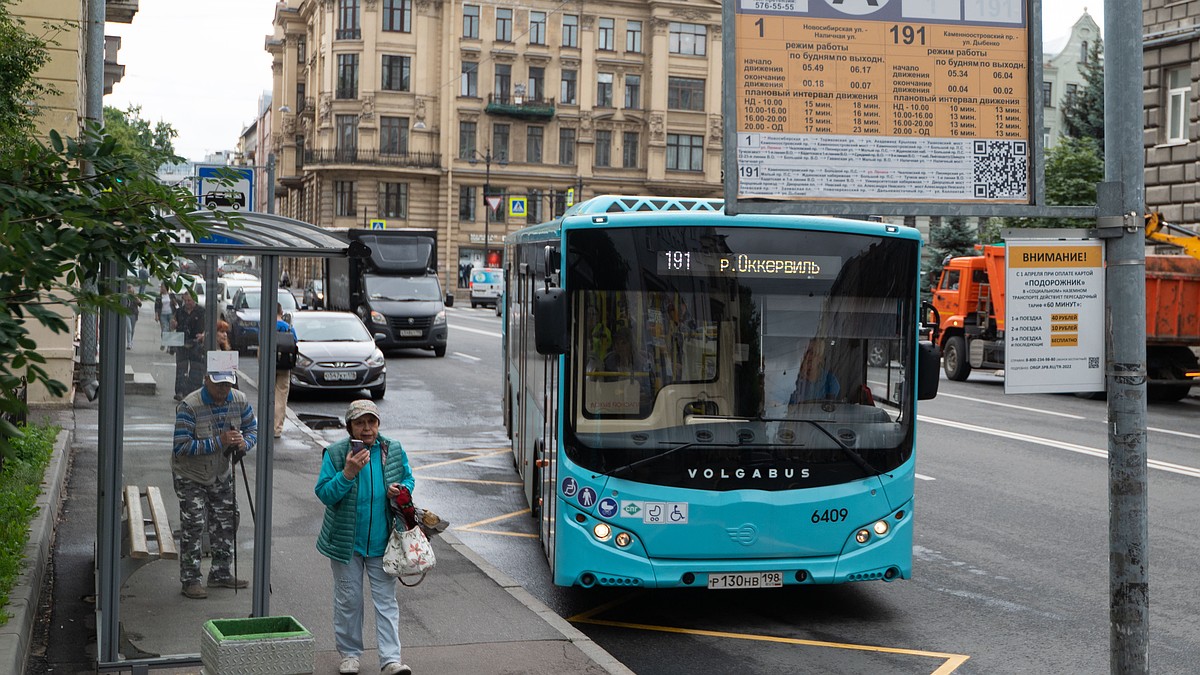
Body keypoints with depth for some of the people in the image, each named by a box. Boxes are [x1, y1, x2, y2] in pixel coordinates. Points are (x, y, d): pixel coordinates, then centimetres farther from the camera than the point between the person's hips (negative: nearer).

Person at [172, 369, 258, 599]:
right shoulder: (189, 406, -26)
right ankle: (190, 579, 4)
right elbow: (181, 447, -30)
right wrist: (218, 442, -35)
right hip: (190, 476, -6)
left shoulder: (239, 401, -9)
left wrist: (244, 443, -22)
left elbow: (253, 429, 3)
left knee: (226, 523, 11)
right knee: (192, 526, -6)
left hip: (221, 474, 6)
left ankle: (220, 574, 24)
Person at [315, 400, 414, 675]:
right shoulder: (335, 454, -7)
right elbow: (324, 493, -11)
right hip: (346, 542, -1)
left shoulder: (394, 450, 1)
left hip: (382, 542, 1)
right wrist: (348, 473, -26)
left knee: (386, 600, 1)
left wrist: (402, 490, -8)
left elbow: (408, 478, 15)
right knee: (348, 600, 10)